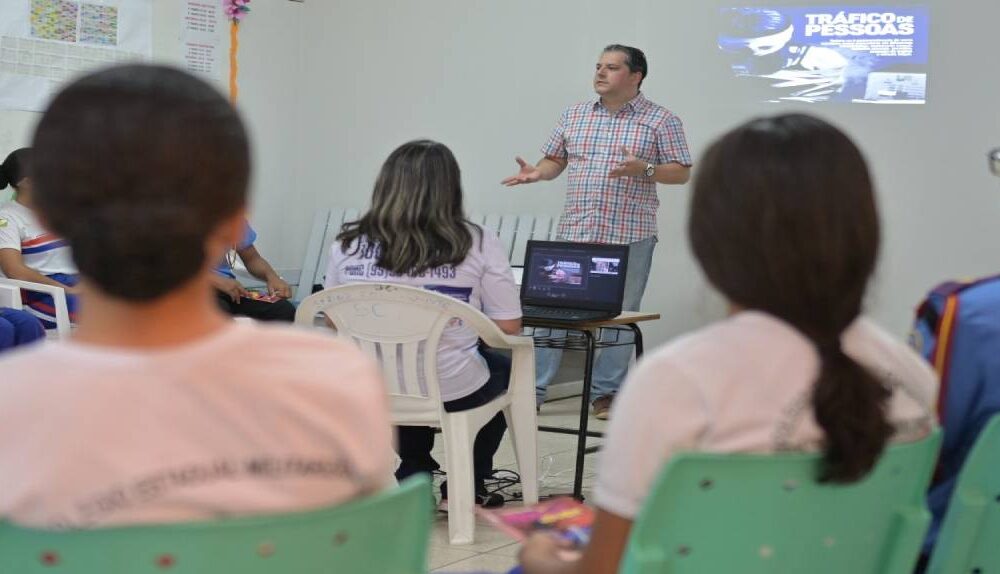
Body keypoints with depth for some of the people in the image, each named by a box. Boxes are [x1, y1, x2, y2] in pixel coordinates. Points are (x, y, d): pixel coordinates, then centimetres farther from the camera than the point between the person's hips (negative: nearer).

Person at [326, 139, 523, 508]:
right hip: (452, 391, -3)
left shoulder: (349, 244, -3)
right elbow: (508, 330, -7)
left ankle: (414, 475, 30)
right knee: (506, 367, 30)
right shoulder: (477, 244, -10)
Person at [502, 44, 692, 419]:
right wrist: (538, 173, -5)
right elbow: (555, 161, 17)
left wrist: (644, 170, -18)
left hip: (630, 236, -3)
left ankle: (606, 394, 15)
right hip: (574, 234, 3)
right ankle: (533, 389, 7)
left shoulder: (661, 120, 0)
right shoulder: (574, 116, 12)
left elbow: (682, 173, -2)